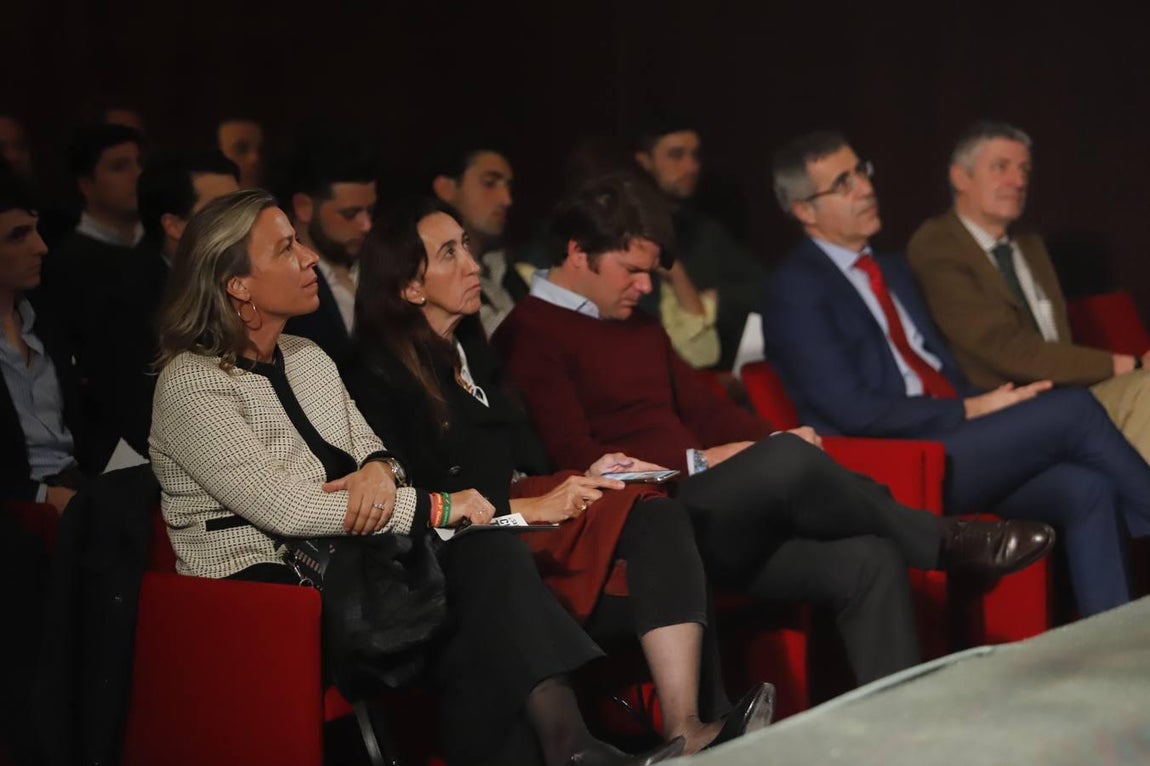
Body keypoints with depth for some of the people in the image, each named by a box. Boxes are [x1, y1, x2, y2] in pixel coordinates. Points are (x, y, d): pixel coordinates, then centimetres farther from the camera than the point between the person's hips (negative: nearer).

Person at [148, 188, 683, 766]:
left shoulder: (308, 359, 16)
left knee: (489, 550, -22)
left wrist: (379, 468, -10)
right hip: (258, 590, -6)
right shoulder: (190, 383, -9)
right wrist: (433, 507, -17)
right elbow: (279, 506, -19)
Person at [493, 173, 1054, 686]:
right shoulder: (529, 338, -5)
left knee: (868, 562, -14)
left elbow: (704, 407, 22)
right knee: (789, 462, -31)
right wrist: (697, 462, -12)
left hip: (701, 511, 9)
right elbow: (576, 459, -14)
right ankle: (942, 541, -9)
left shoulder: (639, 327, 23)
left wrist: (776, 443, 2)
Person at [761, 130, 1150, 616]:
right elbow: (854, 411, -14)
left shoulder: (892, 270, 21)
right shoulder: (795, 289, -6)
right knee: (1073, 408, -19)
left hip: (955, 442, 8)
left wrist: (991, 406, -2)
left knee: (1086, 490, -20)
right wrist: (971, 411, -13)